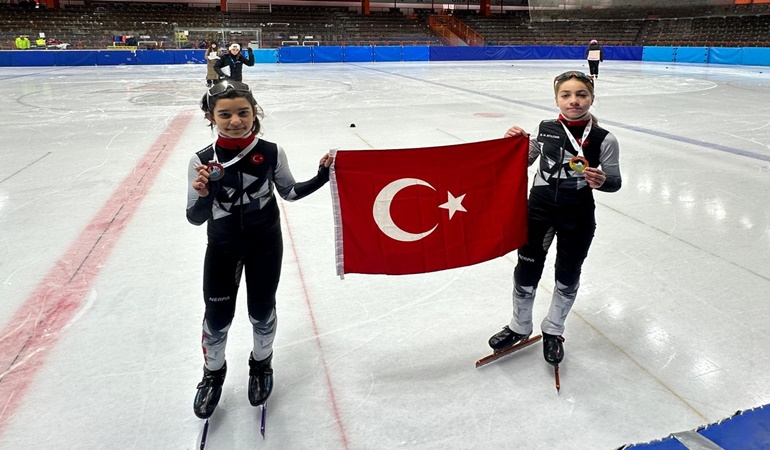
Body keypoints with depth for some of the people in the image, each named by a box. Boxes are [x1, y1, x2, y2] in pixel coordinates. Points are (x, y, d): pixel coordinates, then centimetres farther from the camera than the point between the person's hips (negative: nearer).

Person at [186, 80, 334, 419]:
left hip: (265, 244, 0)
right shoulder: (202, 161, -15)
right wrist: (203, 196, -32)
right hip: (223, 248, 0)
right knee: (217, 317, 10)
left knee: (262, 312, 13)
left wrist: (322, 176, -11)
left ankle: (261, 364, 44)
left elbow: (289, 192, 2)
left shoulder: (271, 153, -13)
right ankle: (213, 373, 39)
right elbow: (195, 218, -12)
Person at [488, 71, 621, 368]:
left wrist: (602, 180, -24)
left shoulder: (604, 140, -10)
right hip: (539, 208, 2)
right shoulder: (545, 129, -3)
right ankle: (519, 327, 33)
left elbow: (615, 182, -2)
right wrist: (517, 142, -9)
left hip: (578, 217, -1)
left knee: (567, 276, 12)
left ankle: (553, 331, 35)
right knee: (527, 269, 10)